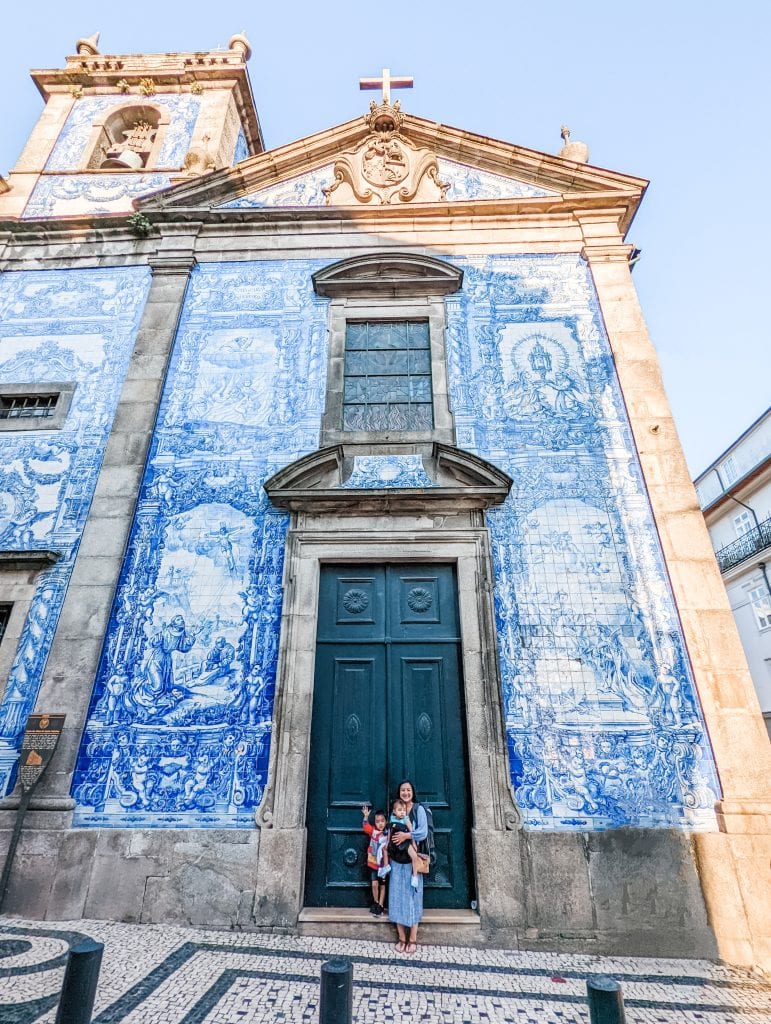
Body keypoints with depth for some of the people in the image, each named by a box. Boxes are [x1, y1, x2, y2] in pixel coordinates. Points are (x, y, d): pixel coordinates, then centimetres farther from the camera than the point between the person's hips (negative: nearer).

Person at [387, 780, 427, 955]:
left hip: (412, 860, -3)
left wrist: (406, 835, -20)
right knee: (397, 896, 5)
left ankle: (412, 939, 12)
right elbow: (390, 834, 11)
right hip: (396, 860, 3)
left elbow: (423, 832, -14)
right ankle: (401, 938, 16)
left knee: (412, 895, 1)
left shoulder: (418, 809, -4)